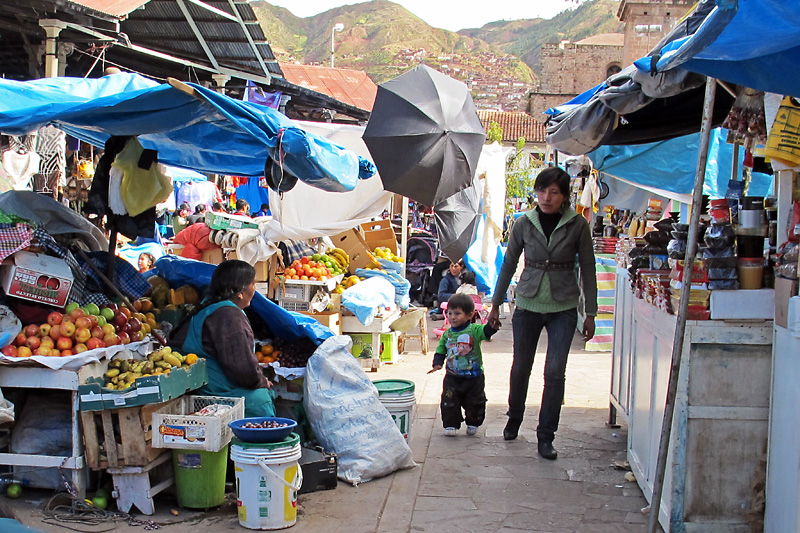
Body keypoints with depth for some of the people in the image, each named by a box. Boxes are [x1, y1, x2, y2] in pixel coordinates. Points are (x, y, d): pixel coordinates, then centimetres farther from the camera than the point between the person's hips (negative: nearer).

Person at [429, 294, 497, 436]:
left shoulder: (474, 330, -9)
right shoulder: (447, 335, 1)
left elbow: (487, 331, -24)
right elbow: (440, 351, 8)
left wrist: (493, 323, -44)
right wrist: (437, 364, -8)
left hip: (474, 376, -2)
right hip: (452, 377, 2)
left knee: (475, 403, 10)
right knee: (449, 403, 0)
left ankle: (473, 424, 31)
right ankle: (451, 425, 16)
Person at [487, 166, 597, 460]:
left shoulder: (577, 225, -4)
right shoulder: (524, 224, 0)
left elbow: (587, 270, 2)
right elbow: (508, 265, 9)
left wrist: (590, 313, 1)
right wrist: (495, 304, 10)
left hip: (563, 308, -1)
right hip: (528, 304, 2)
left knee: (555, 372, -8)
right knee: (521, 367, 11)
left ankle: (546, 437, 3)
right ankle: (514, 419, 37)